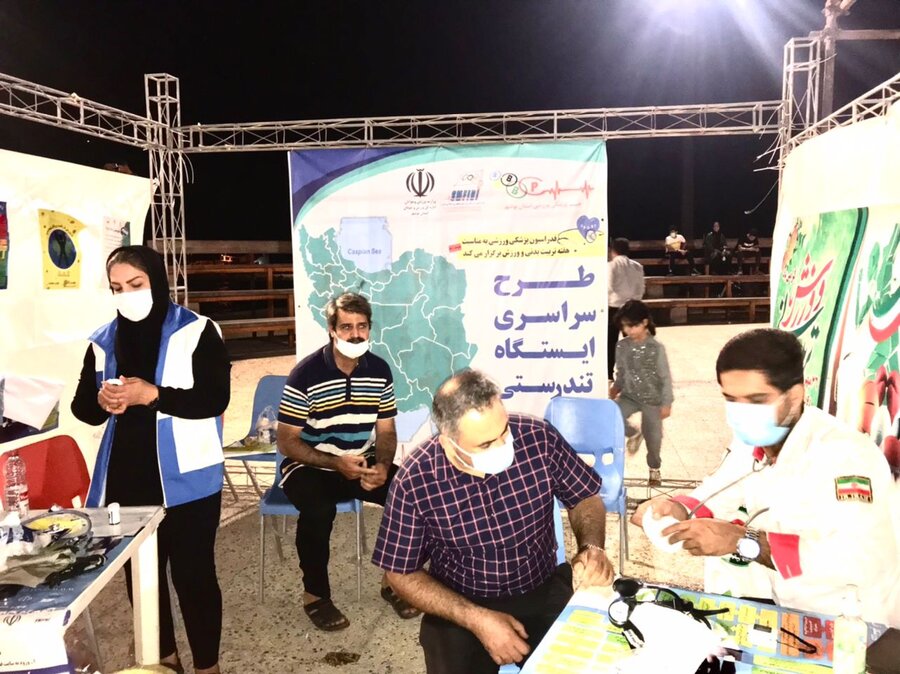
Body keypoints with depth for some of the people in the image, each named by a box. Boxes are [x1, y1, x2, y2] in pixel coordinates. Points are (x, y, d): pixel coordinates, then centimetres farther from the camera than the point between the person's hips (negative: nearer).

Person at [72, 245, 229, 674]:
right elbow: (82, 408, 10)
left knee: (193, 573, 3)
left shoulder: (196, 332, -7)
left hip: (185, 480, -4)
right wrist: (101, 401, -12)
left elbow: (215, 399, -13)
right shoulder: (103, 342, 8)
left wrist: (153, 395, -22)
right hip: (127, 479, 5)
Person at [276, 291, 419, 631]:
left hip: (363, 462, 4)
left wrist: (382, 466, -18)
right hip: (310, 466, -4)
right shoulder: (305, 374, -17)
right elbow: (287, 442, -14)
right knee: (319, 510, -35)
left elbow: (386, 431, 3)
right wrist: (336, 463, -27)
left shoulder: (379, 370, -3)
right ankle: (315, 595, -9)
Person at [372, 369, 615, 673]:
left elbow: (584, 497, 1)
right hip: (462, 608, -1)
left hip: (545, 592, 2)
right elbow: (402, 574, -9)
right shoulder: (414, 482, -20)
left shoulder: (539, 438, -17)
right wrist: (477, 619, -19)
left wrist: (591, 548, -19)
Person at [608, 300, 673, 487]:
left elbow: (665, 378, -11)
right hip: (629, 396, 3)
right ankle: (633, 434, 9)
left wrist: (666, 403, -11)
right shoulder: (622, 346, -5)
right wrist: (616, 388, 1)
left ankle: (654, 468, 38)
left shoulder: (656, 348, -16)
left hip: (652, 400, -3)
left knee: (653, 437, 9)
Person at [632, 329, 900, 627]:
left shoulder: (843, 454, -25)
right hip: (782, 611, 7)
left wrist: (741, 541, -34)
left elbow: (858, 561, -35)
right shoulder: (752, 442, -1)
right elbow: (717, 495, 10)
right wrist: (680, 510, -12)